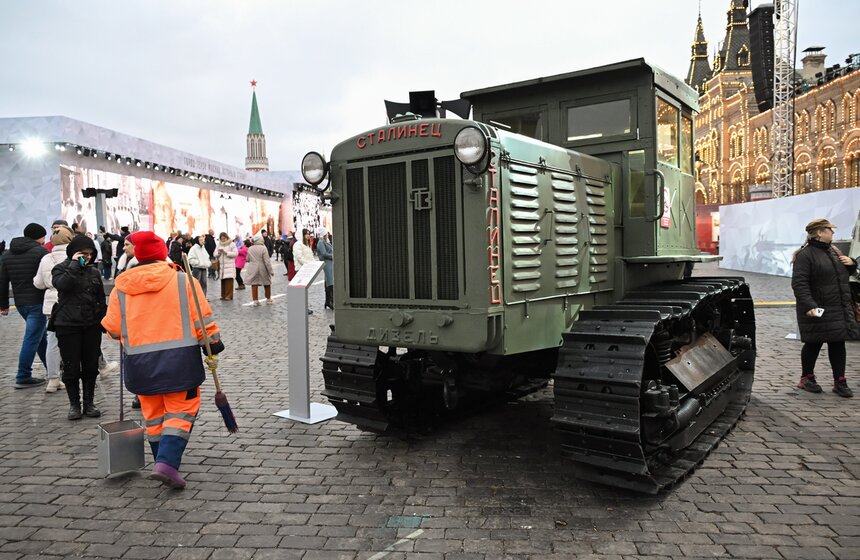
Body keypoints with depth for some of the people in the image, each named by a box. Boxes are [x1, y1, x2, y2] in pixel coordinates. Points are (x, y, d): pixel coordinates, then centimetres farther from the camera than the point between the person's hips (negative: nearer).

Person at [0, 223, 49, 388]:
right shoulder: (41, 252, -10)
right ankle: (23, 378, -1)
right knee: (32, 339, -3)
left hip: (20, 303, 8)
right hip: (38, 302, -8)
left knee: (40, 336, 18)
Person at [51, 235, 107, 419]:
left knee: (91, 366, 7)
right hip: (68, 326, -3)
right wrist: (75, 264, -17)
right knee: (71, 367, 1)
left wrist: (104, 321, 10)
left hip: (92, 326, 3)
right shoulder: (61, 269, 0)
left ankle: (89, 402, 19)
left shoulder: (94, 271, 10)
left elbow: (101, 299, 14)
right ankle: (74, 404, 15)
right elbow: (62, 284, -24)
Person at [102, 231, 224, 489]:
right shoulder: (183, 280, -3)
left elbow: (112, 328, 7)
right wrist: (213, 341, 6)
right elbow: (202, 318, -4)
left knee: (153, 414, 17)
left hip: (139, 361, 3)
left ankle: (162, 461, 26)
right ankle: (168, 464, -12)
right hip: (179, 359, -3)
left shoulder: (121, 287, 3)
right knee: (181, 411, 2)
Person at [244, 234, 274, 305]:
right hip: (262, 269, -3)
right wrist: (271, 271, -9)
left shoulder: (250, 249, 0)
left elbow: (247, 259, 10)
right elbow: (267, 261, -15)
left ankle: (255, 300, 6)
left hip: (252, 269, 3)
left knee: (254, 284, 6)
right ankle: (268, 299, 24)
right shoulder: (263, 248, -14)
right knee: (267, 284, 13)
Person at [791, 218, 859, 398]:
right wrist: (809, 305, -31)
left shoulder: (832, 251, 14)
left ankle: (840, 382, 17)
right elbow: (799, 283, -21)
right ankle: (806, 378, 21)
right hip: (818, 310, -7)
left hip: (840, 310, 7)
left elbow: (844, 274, 29)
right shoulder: (805, 255, -14)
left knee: (838, 344, 9)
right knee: (814, 344, 4)